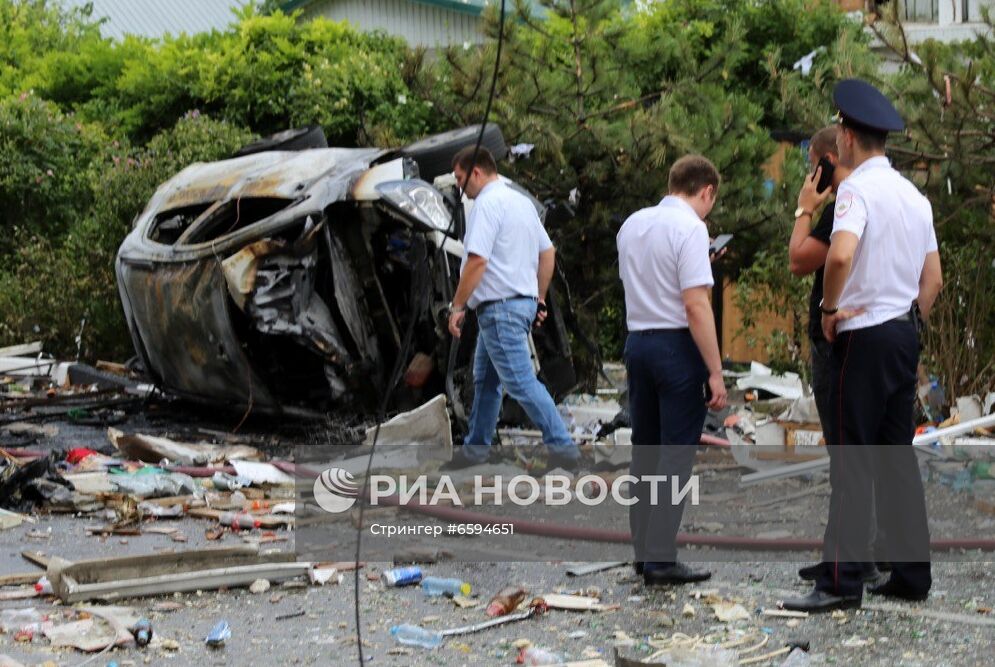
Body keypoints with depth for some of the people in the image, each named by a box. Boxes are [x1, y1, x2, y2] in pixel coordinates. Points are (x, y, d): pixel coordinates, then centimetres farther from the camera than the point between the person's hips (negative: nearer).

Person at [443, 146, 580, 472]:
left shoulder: (487, 204, -15)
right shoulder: (522, 201, 15)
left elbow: (477, 261, -22)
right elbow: (547, 252, 19)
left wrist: (457, 306, -14)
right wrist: (540, 299, 24)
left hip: (500, 307, -10)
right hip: (522, 301, 10)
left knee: (521, 382, -10)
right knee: (485, 380, 18)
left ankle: (562, 447, -13)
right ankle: (476, 449, 25)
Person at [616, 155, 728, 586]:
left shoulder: (631, 225, 11)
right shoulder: (690, 228, -13)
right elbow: (696, 305, -18)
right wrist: (715, 372, -16)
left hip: (637, 339, 7)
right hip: (677, 344, -7)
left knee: (645, 451, 13)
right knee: (676, 454, -4)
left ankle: (643, 551, 17)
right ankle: (661, 559, -6)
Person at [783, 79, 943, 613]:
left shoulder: (857, 188, -12)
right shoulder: (914, 196, 14)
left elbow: (841, 253, -29)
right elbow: (933, 279, 18)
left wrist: (831, 308, -15)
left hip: (863, 335, -8)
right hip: (905, 331, 8)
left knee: (851, 461, -7)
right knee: (897, 458, 12)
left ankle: (841, 582, -7)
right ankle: (911, 575, 14)